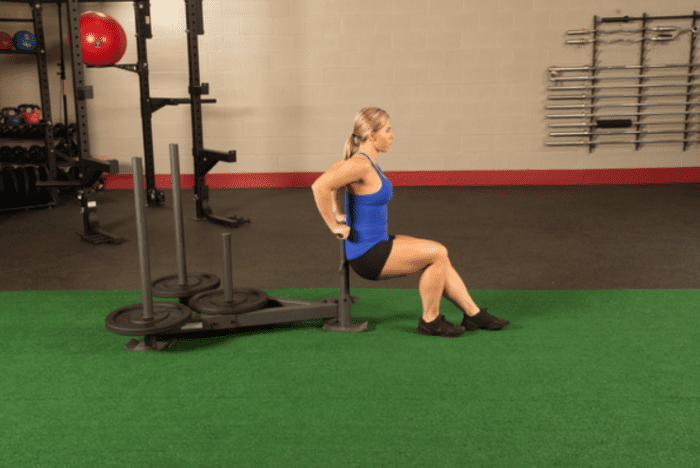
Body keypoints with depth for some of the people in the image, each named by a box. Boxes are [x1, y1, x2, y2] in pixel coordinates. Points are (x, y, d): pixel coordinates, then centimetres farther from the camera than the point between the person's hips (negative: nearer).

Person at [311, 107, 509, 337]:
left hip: (376, 243, 9)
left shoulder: (363, 158, 7)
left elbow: (330, 179, 21)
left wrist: (337, 214, 15)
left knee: (439, 257, 9)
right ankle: (430, 320, 4)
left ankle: (474, 314, 15)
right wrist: (334, 226, -22)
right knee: (438, 253, -9)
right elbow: (319, 186, -32)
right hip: (367, 254, -9)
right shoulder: (361, 164, -21)